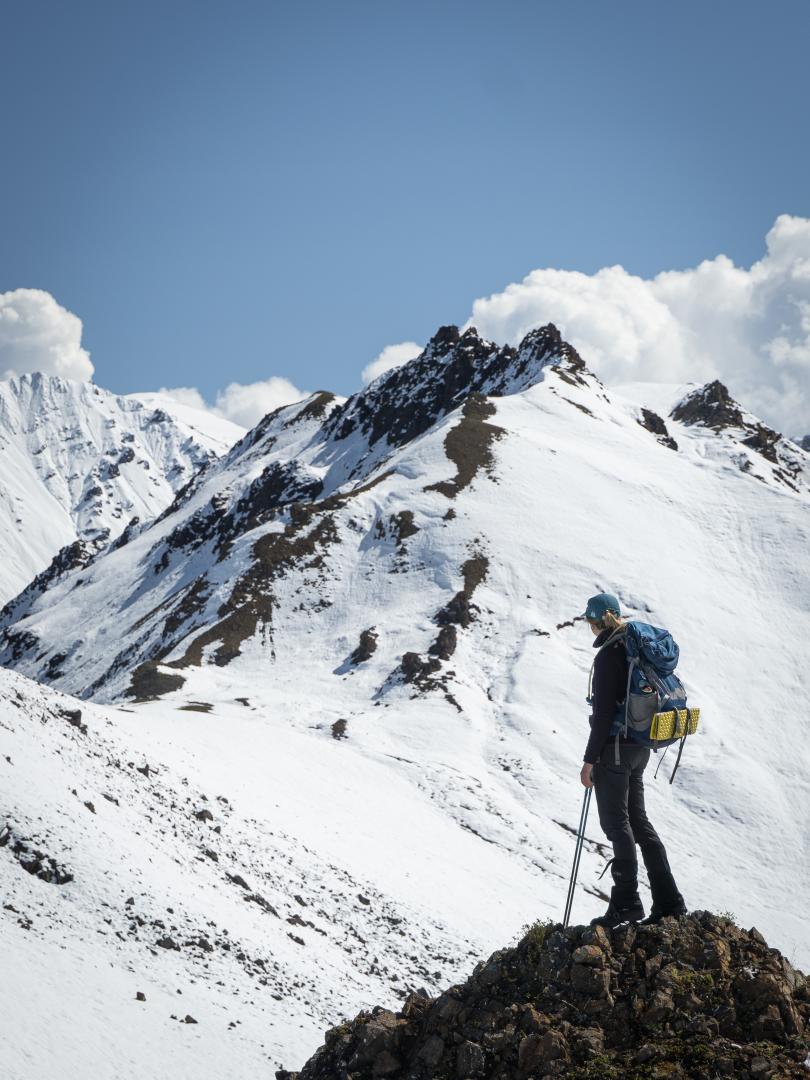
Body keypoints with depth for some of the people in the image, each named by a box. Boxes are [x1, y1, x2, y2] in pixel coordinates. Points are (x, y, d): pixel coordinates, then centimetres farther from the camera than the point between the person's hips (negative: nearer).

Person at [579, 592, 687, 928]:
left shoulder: (608, 655, -15)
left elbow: (603, 712, -18)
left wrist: (590, 759, -15)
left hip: (615, 747, -9)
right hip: (640, 748, 9)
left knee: (615, 822, -3)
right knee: (637, 820, 13)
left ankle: (626, 903, -2)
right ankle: (669, 902, 12)